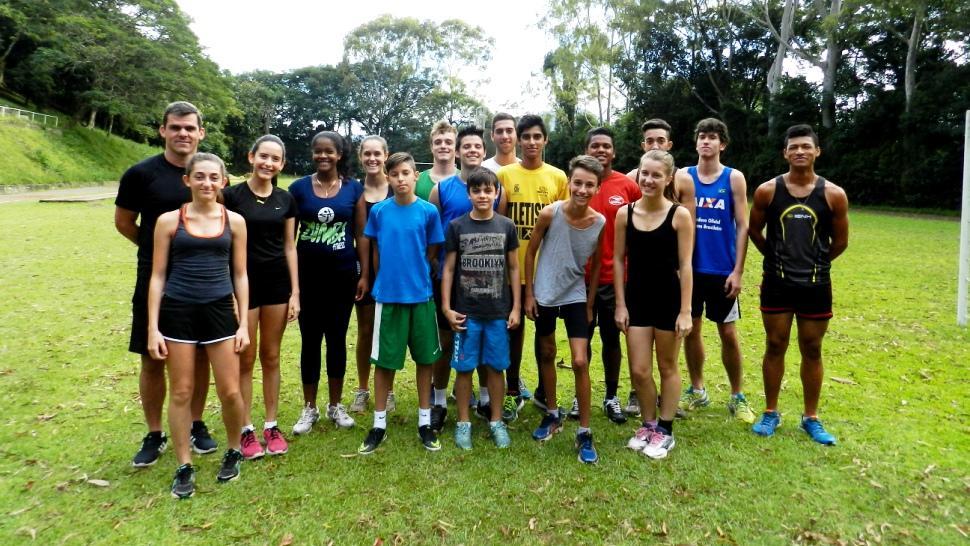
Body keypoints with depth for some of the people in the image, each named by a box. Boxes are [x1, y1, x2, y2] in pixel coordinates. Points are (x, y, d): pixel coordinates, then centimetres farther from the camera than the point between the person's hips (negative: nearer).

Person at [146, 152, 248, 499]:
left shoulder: (234, 221, 3)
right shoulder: (169, 220, 0)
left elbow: (240, 275, 6)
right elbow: (158, 276, 2)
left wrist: (244, 324, 2)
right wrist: (153, 327, -3)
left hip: (219, 311, 1)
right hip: (177, 313, 0)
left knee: (230, 391, 3)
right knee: (181, 393, 7)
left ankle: (233, 452, 28)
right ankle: (184, 467, 23)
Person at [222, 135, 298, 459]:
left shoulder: (285, 199, 5)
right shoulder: (232, 195, -6)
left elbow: (289, 247, 7)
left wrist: (295, 292, 3)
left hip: (277, 283, 3)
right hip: (243, 283, -3)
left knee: (271, 357, 12)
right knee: (245, 358, 6)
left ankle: (271, 426, 23)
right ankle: (246, 429, 19)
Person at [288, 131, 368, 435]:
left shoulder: (354, 188, 1)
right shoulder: (298, 188, 1)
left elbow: (361, 234, 3)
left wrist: (364, 273, -1)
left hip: (343, 275, 0)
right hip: (307, 276, 0)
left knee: (337, 340, 9)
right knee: (310, 340, 7)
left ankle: (335, 405, 23)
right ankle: (309, 408, 21)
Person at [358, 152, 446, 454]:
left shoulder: (428, 211, -5)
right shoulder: (378, 211, -2)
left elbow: (431, 253, 4)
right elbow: (376, 250, 9)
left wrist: (414, 274, 4)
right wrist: (389, 276, 7)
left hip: (421, 295, 0)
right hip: (388, 295, 0)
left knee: (425, 358, 9)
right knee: (384, 360, 7)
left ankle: (424, 423, 24)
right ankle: (379, 425, 22)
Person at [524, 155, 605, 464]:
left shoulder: (600, 223, -9)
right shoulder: (550, 213, -15)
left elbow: (596, 264, 4)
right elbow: (531, 252, -4)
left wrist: (590, 303, 6)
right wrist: (528, 293, -4)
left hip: (575, 296, 0)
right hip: (544, 294, 0)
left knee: (580, 363, -6)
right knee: (547, 355, 14)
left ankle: (584, 433, 7)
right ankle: (552, 414, 34)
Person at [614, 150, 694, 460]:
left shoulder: (679, 215, -8)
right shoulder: (624, 214, -1)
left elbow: (685, 266, -8)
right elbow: (618, 260, 3)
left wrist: (685, 311, -10)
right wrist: (620, 304, 0)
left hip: (669, 299, -2)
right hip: (636, 299, 2)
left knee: (667, 367, 11)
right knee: (639, 371, 5)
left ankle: (665, 430, 27)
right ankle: (648, 425, 29)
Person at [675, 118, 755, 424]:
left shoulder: (734, 178, -1)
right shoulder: (683, 176, 2)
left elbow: (743, 226, -2)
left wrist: (738, 271, -7)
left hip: (722, 270, -1)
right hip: (690, 267, 2)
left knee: (728, 334, 5)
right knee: (691, 329, 10)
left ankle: (737, 397, 21)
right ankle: (696, 391, 26)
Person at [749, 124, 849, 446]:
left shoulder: (833, 195, -4)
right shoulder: (767, 191, -4)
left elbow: (840, 242, 7)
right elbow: (754, 231, 10)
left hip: (816, 285, 0)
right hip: (777, 283, 0)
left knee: (812, 351, 10)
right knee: (775, 347, 8)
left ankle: (811, 418, 23)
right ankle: (771, 413, 22)